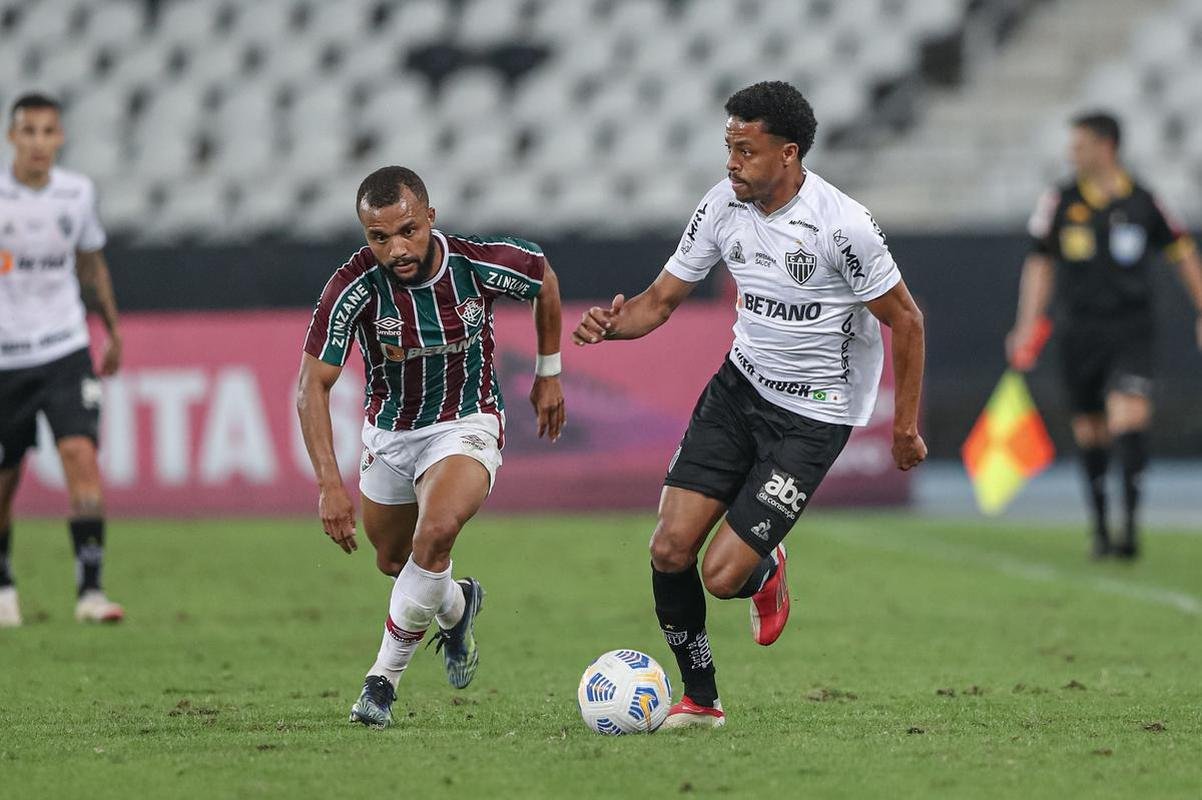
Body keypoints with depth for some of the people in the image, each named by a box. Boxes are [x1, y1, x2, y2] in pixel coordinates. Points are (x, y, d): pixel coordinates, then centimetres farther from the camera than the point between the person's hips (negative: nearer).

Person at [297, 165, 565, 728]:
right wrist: (329, 483, -33)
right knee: (394, 564, 17)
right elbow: (312, 386, -23)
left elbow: (544, 278, 1)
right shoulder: (354, 287, -26)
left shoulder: (481, 264, -23)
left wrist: (549, 373, 9)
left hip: (467, 423, -3)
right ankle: (455, 606, 53)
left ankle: (385, 676, -12)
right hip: (389, 433, 3)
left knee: (435, 533, -28)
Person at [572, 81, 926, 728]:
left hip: (813, 417, -5)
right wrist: (613, 324, -19)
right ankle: (699, 699, 13)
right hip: (740, 384, 5)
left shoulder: (842, 226, -22)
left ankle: (764, 573, 27)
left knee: (722, 575, -12)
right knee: (669, 550, -7)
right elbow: (662, 299, 3)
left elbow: (904, 319, -10)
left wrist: (906, 425, -7)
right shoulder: (723, 206, -5)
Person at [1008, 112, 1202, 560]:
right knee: (1090, 432, 6)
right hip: (1079, 333, 2)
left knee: (1129, 418, -19)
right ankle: (1100, 529, 20)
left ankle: (1130, 526, -18)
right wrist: (1028, 328, 0)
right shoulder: (1060, 202, 3)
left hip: (1131, 329, -2)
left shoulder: (1142, 202, 0)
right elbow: (1040, 266, 8)